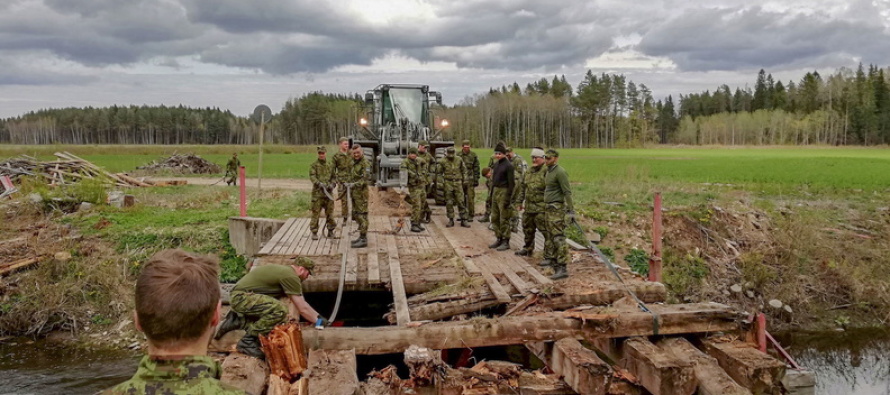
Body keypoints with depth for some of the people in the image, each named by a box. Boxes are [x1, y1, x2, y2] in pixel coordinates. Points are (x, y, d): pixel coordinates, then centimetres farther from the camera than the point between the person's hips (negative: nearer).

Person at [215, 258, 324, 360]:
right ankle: (247, 342, -16)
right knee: (279, 310, -28)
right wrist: (318, 320, 4)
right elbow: (302, 308, -10)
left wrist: (318, 316, 28)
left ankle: (237, 321, 15)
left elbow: (301, 303, 27)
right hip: (242, 297, -10)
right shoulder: (291, 276, -14)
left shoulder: (285, 270, 17)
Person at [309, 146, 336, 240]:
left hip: (328, 192, 3)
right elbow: (312, 177, -12)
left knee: (330, 212, 7)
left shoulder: (330, 166, 13)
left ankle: (330, 231, 19)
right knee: (315, 213, -2)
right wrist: (319, 183, -29)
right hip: (317, 192, -3)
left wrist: (332, 184, -5)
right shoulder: (313, 165, 0)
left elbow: (333, 177, 16)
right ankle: (314, 232, 5)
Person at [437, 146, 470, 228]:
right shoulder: (443, 161, -2)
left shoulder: (459, 160, 3)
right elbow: (439, 173, 5)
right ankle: (451, 220, 12)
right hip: (448, 183, -1)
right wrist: (441, 183, -1)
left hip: (458, 183, 1)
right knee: (449, 203, 3)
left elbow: (464, 170, 13)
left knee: (461, 201, -2)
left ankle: (463, 220, 4)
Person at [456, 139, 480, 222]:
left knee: (470, 198, -3)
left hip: (470, 180, -3)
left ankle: (470, 215, 5)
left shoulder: (473, 155, 0)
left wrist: (476, 179, -4)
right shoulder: (458, 155, 6)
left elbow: (476, 169, 0)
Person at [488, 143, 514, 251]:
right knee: (495, 217, 13)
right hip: (495, 191, 9)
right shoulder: (496, 164, 13)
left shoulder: (508, 165, -12)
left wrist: (508, 197, -18)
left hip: (503, 192, -9)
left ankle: (506, 242, 3)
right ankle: (499, 239, 23)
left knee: (504, 219, -4)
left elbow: (511, 183, -14)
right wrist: (491, 193, 17)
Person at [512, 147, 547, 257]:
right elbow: (522, 188, 21)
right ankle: (527, 249, 35)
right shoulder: (528, 172, 14)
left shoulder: (546, 171, -12)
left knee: (545, 230, -7)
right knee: (527, 229, 19)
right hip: (528, 207, 8)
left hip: (541, 208, -8)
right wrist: (519, 202, 18)